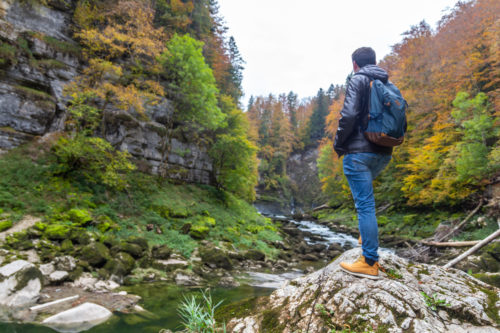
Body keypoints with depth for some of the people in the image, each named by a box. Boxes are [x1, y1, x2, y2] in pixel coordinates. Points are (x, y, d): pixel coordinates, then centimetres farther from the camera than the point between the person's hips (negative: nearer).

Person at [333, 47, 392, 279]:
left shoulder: (358, 80, -4)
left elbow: (349, 115, -18)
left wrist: (338, 144, -6)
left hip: (359, 151, -8)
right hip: (384, 153, 8)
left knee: (365, 204, -6)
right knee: (363, 195, 29)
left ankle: (370, 263, 0)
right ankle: (367, 234, 27)